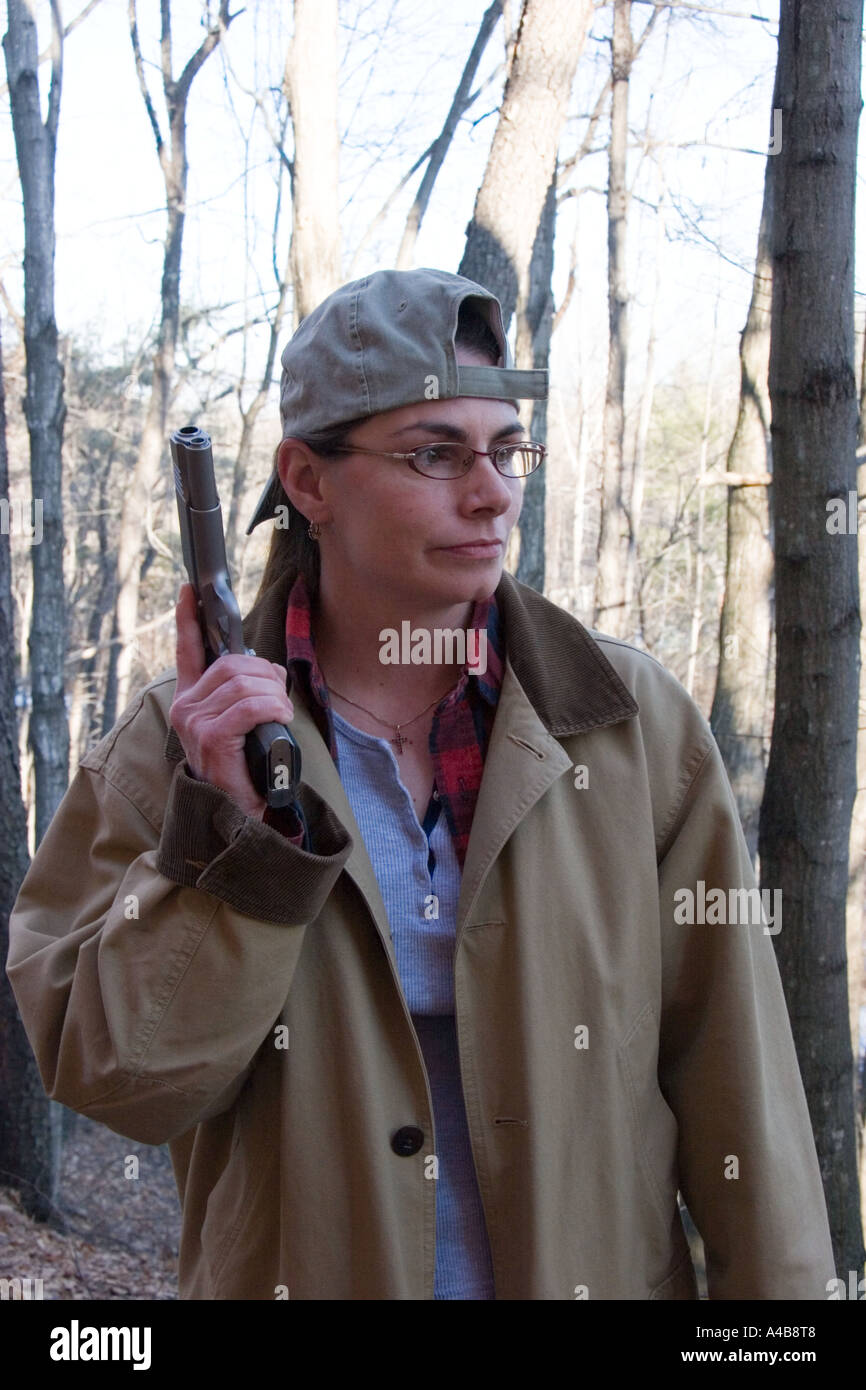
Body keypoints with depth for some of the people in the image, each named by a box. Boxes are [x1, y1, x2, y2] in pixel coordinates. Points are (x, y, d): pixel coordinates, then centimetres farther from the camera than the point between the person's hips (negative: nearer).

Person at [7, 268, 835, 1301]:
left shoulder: (635, 722, -5)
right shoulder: (179, 745, -6)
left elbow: (735, 1075, -5)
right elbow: (122, 1084, -11)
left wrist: (779, 1290, -8)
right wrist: (226, 836, -22)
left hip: (602, 1269, 1)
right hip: (301, 1272, -1)